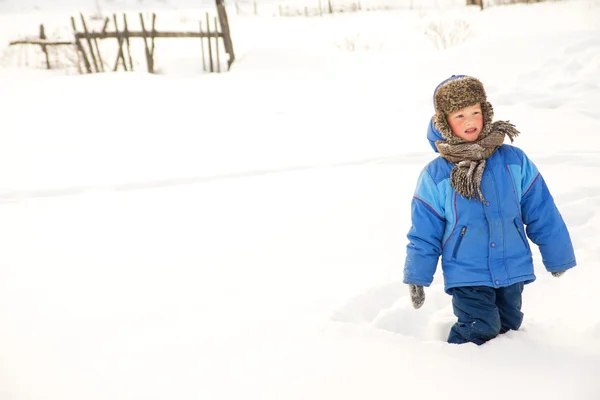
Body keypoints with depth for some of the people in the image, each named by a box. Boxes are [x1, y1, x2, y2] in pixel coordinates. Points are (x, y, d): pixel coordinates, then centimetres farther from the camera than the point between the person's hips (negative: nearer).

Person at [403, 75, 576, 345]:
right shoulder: (435, 175, -6)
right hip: (466, 275, -3)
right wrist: (417, 277, 0)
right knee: (479, 332, -13)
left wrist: (557, 257, 8)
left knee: (507, 328, 16)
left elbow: (542, 214, 4)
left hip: (512, 270, 3)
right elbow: (423, 233, -1)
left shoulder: (514, 160, -3)